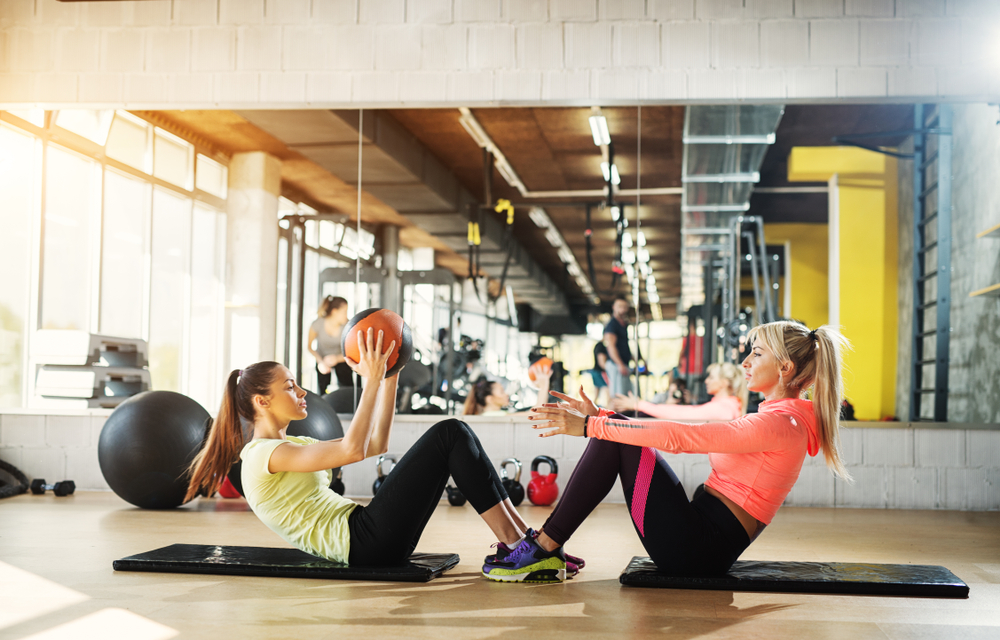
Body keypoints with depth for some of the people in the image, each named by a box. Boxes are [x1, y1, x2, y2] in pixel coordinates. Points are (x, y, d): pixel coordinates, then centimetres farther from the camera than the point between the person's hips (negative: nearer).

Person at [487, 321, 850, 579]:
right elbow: (687, 434, 16)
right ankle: (546, 541, 3)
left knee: (616, 439, -12)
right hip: (704, 545, 10)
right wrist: (599, 417, 11)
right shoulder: (775, 418, 17)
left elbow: (677, 437, -21)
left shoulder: (779, 424, -14)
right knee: (615, 431, 6)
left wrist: (588, 426, -19)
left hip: (698, 551, -10)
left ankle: (545, 547, -8)